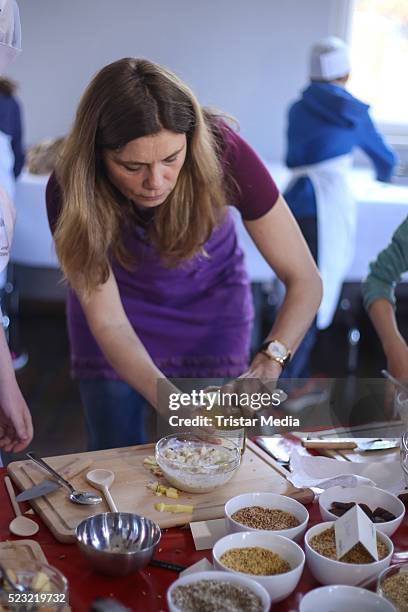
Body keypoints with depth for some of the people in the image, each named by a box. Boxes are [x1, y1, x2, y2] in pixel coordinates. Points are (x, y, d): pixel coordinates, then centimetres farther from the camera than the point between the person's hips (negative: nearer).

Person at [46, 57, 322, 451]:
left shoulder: (223, 153, -32)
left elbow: (305, 281, -26)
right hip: (122, 300, 0)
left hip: (210, 300, 1)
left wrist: (269, 362, -42)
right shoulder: (70, 193, -31)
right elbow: (108, 322, -26)